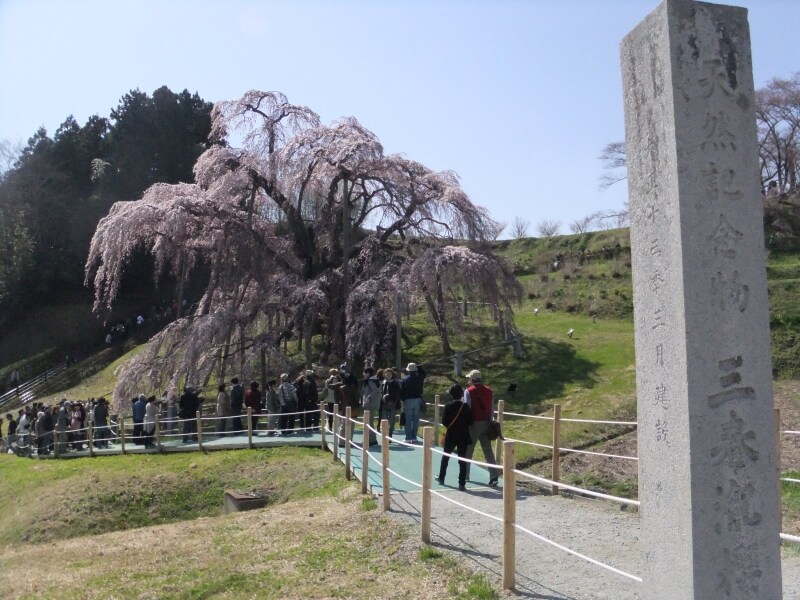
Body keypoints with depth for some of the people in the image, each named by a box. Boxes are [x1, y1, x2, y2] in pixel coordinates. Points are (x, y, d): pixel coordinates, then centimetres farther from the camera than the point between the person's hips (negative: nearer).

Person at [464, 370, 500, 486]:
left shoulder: (469, 391, -8)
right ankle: (494, 476, -5)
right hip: (486, 423, 4)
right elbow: (492, 409, 9)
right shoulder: (489, 390, 7)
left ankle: (465, 474, 23)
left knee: (468, 449, 11)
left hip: (474, 423, -4)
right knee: (488, 451, 4)